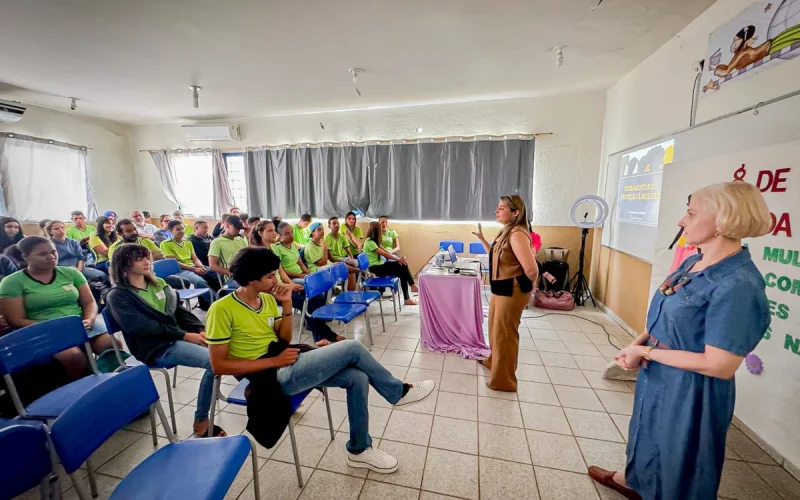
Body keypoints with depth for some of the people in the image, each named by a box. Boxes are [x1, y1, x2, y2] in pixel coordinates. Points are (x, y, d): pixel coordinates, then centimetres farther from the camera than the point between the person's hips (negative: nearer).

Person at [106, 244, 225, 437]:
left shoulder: (159, 284, 15)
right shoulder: (118, 296, -3)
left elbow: (180, 310, 11)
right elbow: (143, 327, -15)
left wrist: (201, 330, -7)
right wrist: (185, 335, -20)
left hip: (180, 336, 6)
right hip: (156, 347, -6)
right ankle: (201, 421, -11)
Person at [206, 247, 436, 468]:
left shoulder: (267, 299, 8)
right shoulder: (222, 309, -13)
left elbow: (285, 340, 10)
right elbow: (219, 365, -14)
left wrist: (287, 305, -4)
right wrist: (274, 361, -18)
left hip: (287, 364, 8)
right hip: (272, 376, -7)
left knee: (357, 378, -9)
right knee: (352, 349, -18)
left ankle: (359, 449, 11)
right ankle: (398, 392, 4)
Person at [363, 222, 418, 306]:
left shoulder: (374, 240, 12)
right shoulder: (370, 242, -19)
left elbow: (385, 251, 8)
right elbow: (384, 254, -19)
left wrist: (398, 258, -3)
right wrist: (398, 259, -10)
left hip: (379, 265, 9)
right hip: (375, 268, -9)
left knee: (403, 265, -5)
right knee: (402, 271, -13)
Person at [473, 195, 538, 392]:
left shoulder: (517, 234, -24)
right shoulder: (505, 232, 8)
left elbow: (531, 269, -32)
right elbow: (495, 257, 19)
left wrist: (526, 285, -12)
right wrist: (482, 239, 14)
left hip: (512, 291, -10)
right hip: (501, 289, 10)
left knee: (505, 333, 4)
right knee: (495, 328, 26)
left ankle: (504, 381, 23)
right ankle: (493, 361, 50)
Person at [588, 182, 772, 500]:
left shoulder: (737, 285, -29)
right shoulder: (692, 263, -1)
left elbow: (720, 365, -28)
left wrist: (645, 352, -20)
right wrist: (638, 342, -7)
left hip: (690, 390, -8)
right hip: (658, 376, 9)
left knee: (678, 460, 18)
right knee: (648, 432, 31)